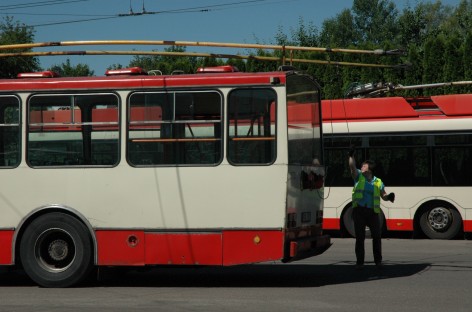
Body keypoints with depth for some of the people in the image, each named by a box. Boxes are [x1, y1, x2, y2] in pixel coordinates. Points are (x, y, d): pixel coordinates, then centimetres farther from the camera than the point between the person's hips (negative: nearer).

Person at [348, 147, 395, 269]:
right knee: (359, 237, 0)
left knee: (377, 236, 1)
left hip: (373, 212, 1)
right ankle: (359, 262, 8)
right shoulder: (359, 176, 7)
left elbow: (383, 196, 13)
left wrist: (389, 197, -9)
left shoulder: (378, 182, 9)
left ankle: (378, 260, 16)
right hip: (359, 211, -1)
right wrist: (351, 156, -24)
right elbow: (352, 166, -9)